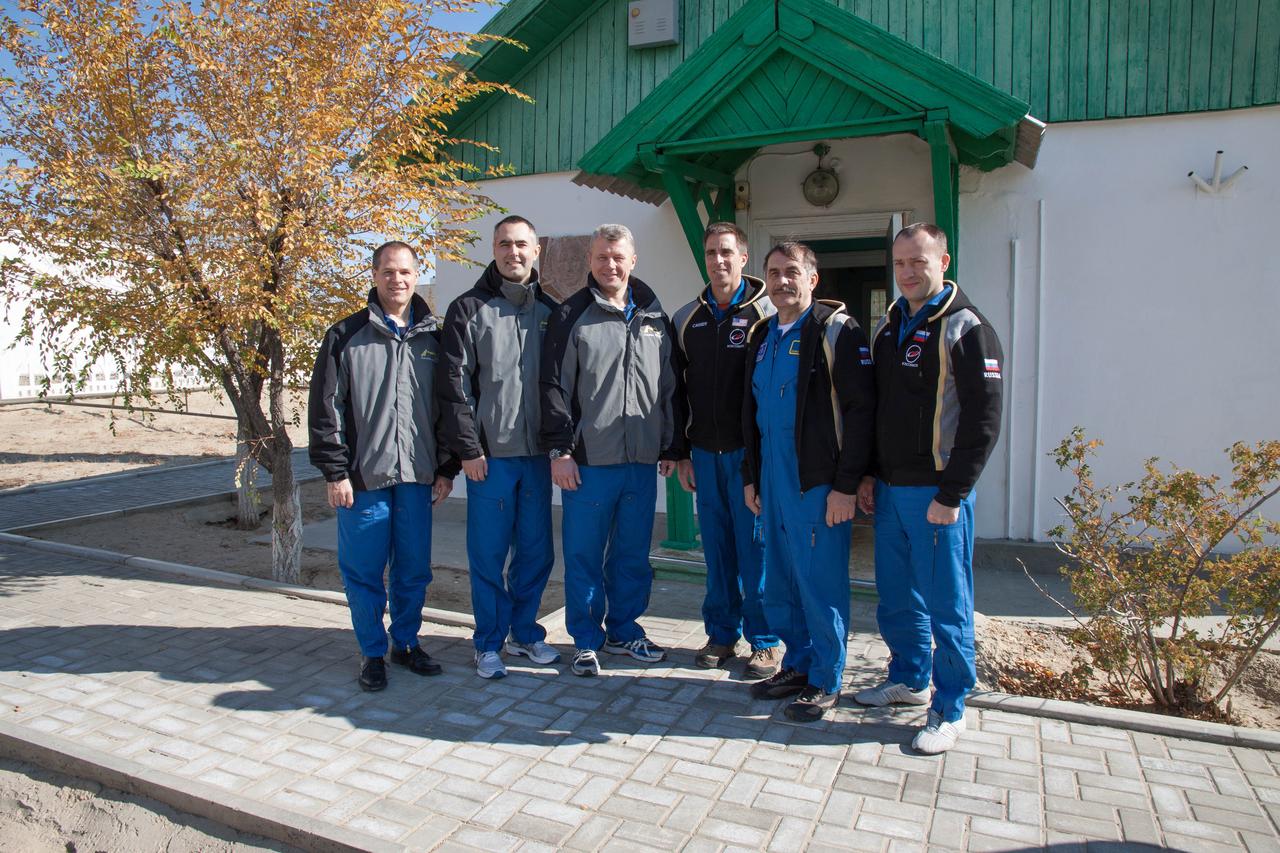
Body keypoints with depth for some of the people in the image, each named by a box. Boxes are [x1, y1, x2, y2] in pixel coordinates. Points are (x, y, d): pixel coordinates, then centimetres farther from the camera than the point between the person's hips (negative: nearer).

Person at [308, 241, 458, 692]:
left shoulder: (432, 340, 9)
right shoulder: (346, 335, 0)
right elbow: (326, 409, -2)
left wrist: (446, 468, 5)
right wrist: (335, 472, -7)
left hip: (418, 477, 3)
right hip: (364, 477, -2)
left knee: (414, 570, 10)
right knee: (363, 571, 5)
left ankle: (406, 642, 28)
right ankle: (372, 652, 22)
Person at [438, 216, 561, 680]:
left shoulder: (550, 312, 10)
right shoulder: (468, 310, 0)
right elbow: (454, 385, -5)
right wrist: (468, 449, -10)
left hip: (537, 454, 3)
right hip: (490, 454, -3)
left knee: (536, 551, 10)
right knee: (488, 554, 4)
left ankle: (524, 631, 28)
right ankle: (489, 643, 18)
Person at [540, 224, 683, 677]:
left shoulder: (655, 318, 12)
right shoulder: (572, 316, -1)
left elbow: (670, 388, 16)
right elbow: (554, 387, -5)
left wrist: (671, 446, 14)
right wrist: (559, 450, -10)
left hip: (642, 461, 4)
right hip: (588, 461, -4)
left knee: (633, 554, 13)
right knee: (584, 554, 4)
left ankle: (623, 630, 29)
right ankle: (587, 640, 19)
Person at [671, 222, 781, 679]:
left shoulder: (766, 312, -3)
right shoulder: (686, 319, 10)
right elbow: (676, 390, 12)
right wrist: (681, 453, 7)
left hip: (750, 451, -4)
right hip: (704, 452, 4)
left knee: (755, 546, 1)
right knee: (717, 547, 11)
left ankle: (765, 640, 15)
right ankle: (722, 634, 24)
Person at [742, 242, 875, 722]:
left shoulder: (836, 330, -8)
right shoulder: (761, 336, 14)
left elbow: (860, 409, -13)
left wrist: (847, 485, -17)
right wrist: (751, 477, 17)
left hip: (820, 484, -7)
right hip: (773, 484, 7)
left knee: (821, 584, 1)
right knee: (780, 584, 14)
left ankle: (826, 681, 17)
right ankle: (797, 666, 30)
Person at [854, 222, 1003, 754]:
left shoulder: (966, 329, -9)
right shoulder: (887, 327, 13)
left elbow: (983, 421, -14)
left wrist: (951, 494, -17)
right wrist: (869, 475, 12)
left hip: (937, 493, -7)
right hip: (889, 489, 7)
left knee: (945, 604, 2)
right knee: (896, 597, 16)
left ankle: (949, 710, 16)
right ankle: (908, 680, 35)